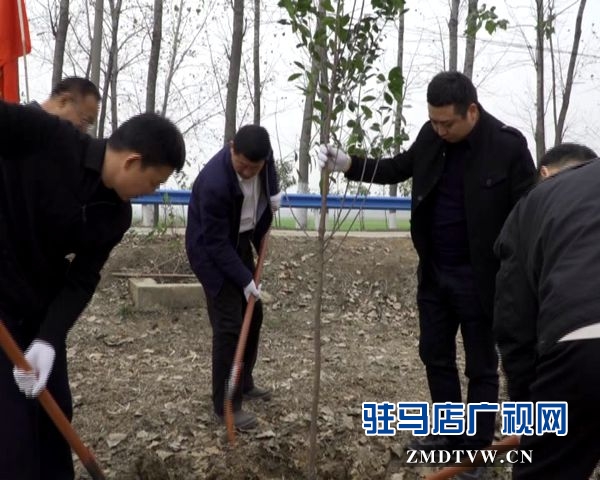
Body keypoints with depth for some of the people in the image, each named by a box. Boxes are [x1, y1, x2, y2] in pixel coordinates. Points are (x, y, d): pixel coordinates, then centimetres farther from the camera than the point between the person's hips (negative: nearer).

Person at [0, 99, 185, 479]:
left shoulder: (116, 216, -2)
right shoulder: (45, 137, -21)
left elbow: (81, 281, -3)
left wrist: (48, 340, -17)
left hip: (40, 308, 7)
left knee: (54, 410, 15)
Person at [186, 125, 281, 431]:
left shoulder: (261, 153, -15)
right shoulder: (214, 183, -35)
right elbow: (216, 243, -27)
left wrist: (273, 191, 0)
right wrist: (245, 280, -25)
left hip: (240, 242, 8)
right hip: (211, 249, -8)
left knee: (253, 315, 13)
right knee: (229, 325, -9)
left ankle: (244, 383, 31)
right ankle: (225, 405, 3)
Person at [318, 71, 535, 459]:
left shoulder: (508, 146, -18)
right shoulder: (432, 135, -2)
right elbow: (399, 168, 13)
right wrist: (349, 164, -2)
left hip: (478, 278, -6)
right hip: (434, 272, 6)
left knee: (481, 366, 9)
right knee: (435, 354, 17)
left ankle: (477, 450, 25)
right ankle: (448, 433, 37)